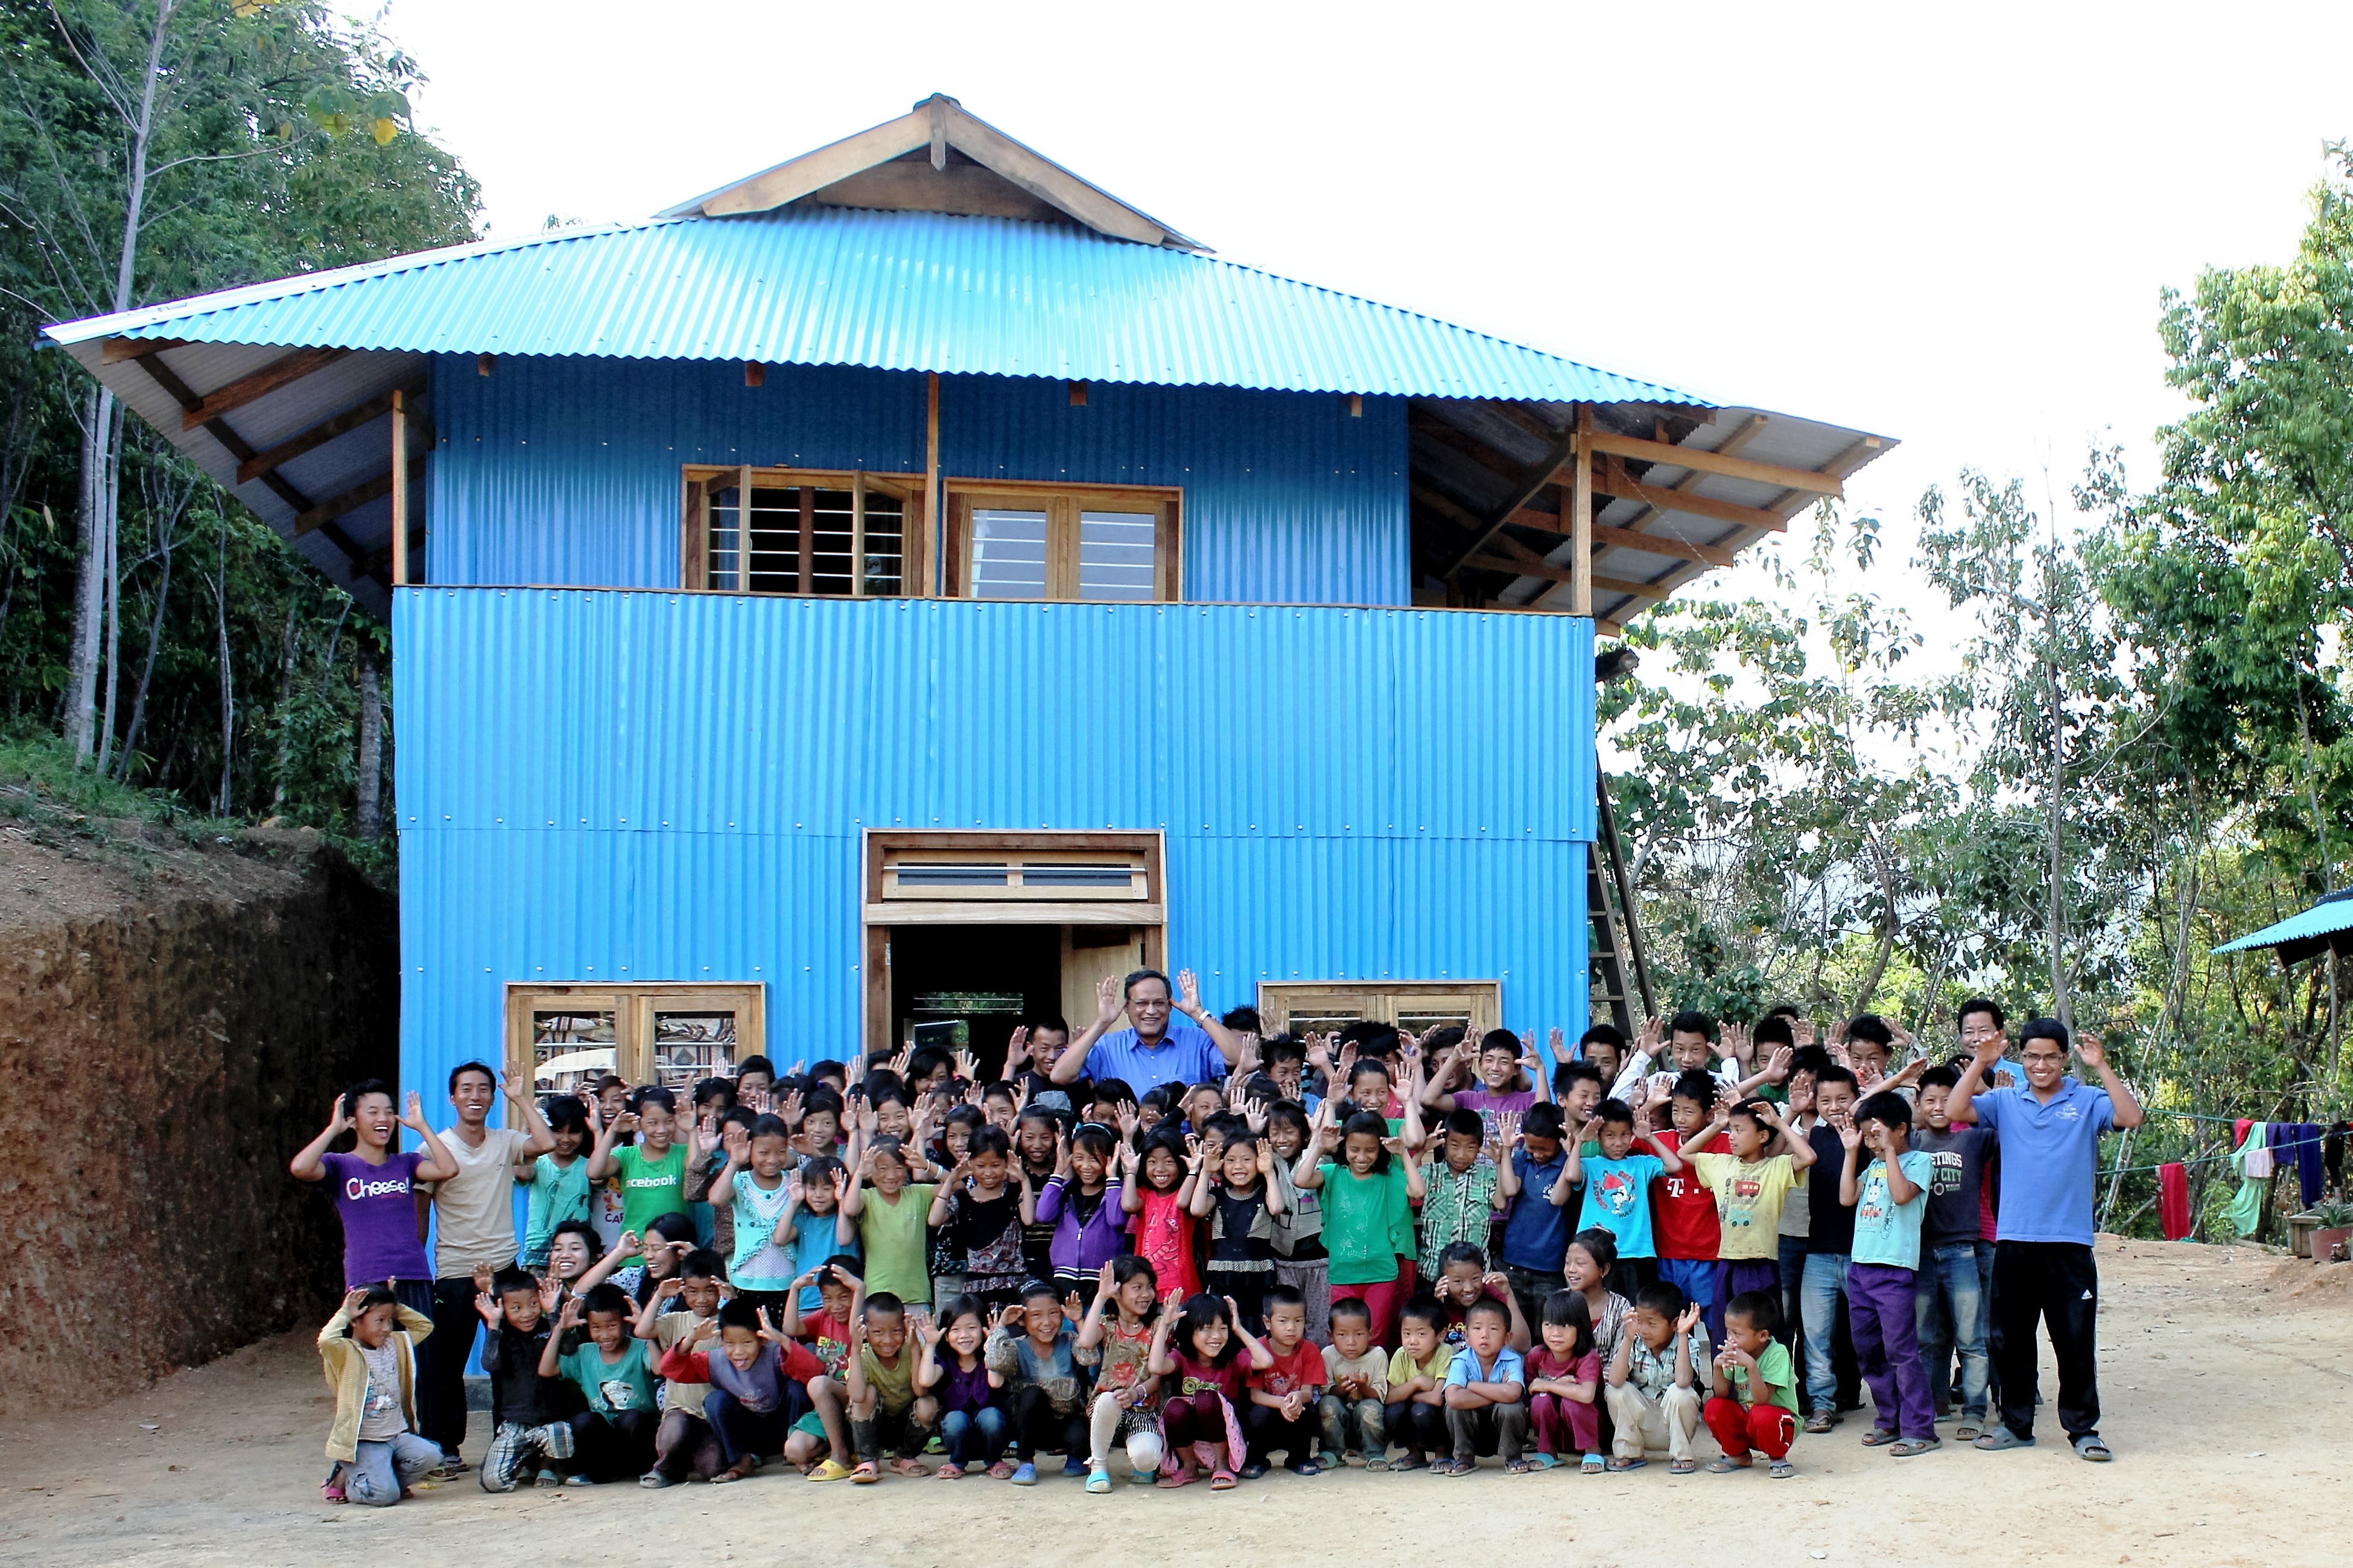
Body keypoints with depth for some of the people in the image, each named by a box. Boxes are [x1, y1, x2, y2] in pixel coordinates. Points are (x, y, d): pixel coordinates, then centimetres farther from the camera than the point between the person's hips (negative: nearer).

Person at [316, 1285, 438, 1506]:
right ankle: (345, 1480, 9)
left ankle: (382, 1478, 4)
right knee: (384, 1496, -23)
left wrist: (397, 1308, 8)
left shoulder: (396, 1344, 10)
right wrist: (344, 1313, -17)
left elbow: (425, 1326, 20)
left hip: (398, 1434, 7)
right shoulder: (346, 1353, -11)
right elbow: (326, 1341, -32)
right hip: (364, 1442, -7)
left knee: (430, 1455, -22)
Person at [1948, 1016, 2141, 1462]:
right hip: (2013, 1243, 3)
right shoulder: (2005, 1102, 8)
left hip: (2069, 1244, -2)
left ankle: (2083, 1429, 12)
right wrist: (1980, 1064, -10)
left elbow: (2130, 1118, -14)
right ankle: (2016, 1425, 22)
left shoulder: (2087, 1102, 2)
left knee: (2075, 1342, 2)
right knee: (2013, 1341, 11)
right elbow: (1956, 1111, -4)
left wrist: (2101, 1067, -18)